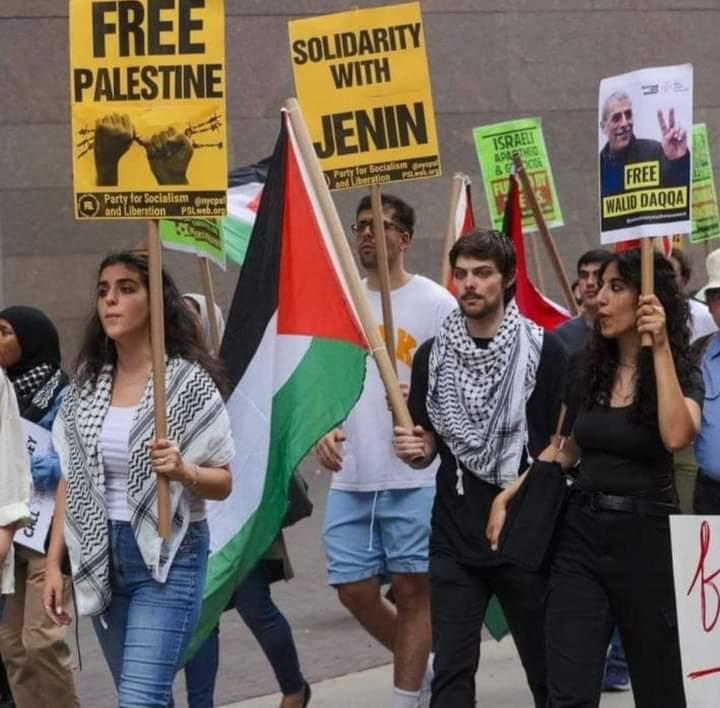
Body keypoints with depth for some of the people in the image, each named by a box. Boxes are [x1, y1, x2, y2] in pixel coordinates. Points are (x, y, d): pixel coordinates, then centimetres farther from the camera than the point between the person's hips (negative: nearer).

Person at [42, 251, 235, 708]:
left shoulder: (189, 381, -8)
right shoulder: (88, 385, 6)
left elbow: (224, 482, -5)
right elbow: (70, 480, 11)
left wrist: (183, 472, -26)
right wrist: (54, 562, 7)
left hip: (168, 555, -6)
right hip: (101, 558, 6)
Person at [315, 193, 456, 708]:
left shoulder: (435, 303, -2)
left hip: (415, 478, -5)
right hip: (350, 478, 5)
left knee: (412, 589, -1)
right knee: (354, 589, 6)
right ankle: (422, 667, 29)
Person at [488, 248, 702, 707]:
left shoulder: (681, 372, -5)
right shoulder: (588, 367, 8)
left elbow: (676, 436, -27)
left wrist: (660, 348, -25)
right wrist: (509, 495, 10)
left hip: (646, 535, -4)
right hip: (581, 532, 4)